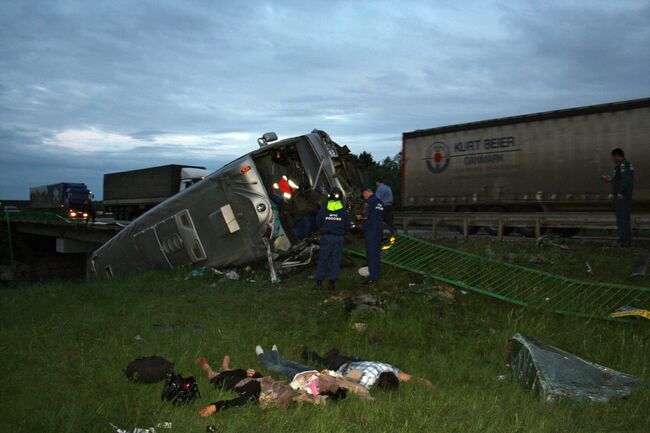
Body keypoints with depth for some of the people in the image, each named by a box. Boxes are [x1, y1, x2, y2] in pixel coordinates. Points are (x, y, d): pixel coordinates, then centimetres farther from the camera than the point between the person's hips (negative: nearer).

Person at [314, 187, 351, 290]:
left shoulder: (323, 210, -5)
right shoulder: (344, 211, -3)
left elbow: (318, 224, 2)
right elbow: (347, 226, 3)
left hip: (326, 237, 0)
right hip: (339, 238, 0)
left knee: (323, 259, 7)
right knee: (336, 260, 6)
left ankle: (319, 282, 6)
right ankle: (332, 282, 5)